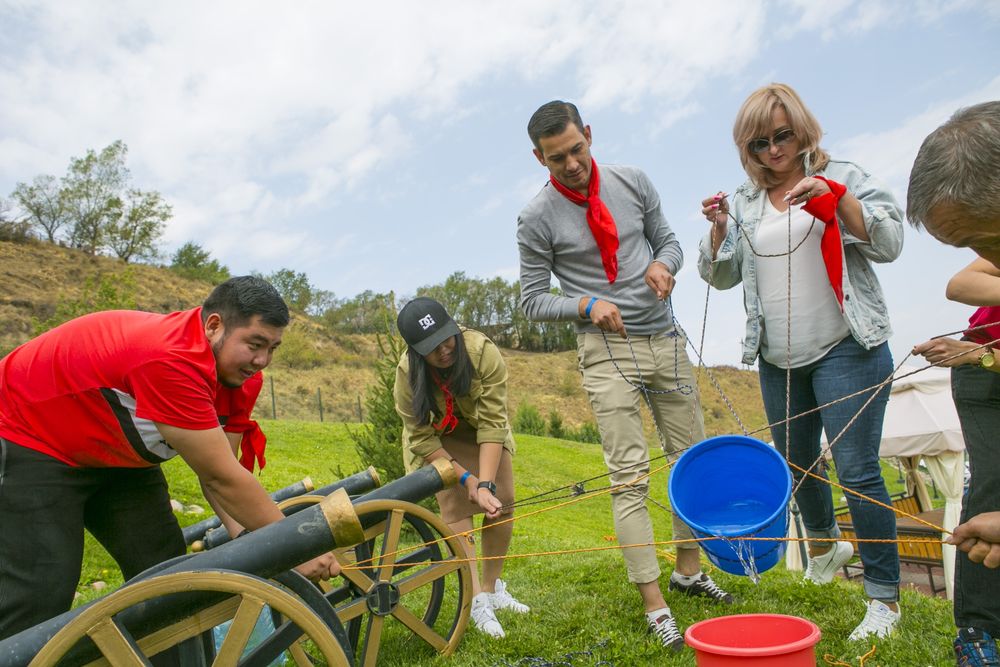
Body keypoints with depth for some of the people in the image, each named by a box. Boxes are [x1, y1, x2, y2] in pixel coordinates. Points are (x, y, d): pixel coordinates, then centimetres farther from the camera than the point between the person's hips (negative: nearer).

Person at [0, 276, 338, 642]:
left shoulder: (239, 374, -12)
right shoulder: (171, 361, -39)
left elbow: (217, 468, -10)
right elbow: (221, 477, -35)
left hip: (115, 453, 8)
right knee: (41, 593, -14)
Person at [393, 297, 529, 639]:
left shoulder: (483, 351, -36)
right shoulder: (407, 371, -32)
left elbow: (492, 424, -34)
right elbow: (421, 438, -23)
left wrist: (486, 483, -41)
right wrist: (466, 478, -27)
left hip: (481, 431, 1)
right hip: (437, 438, -1)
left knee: (502, 503, -3)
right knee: (455, 507, -16)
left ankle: (493, 587, 15)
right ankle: (478, 600, -11)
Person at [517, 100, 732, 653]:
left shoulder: (632, 182, 2)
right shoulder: (537, 219, -8)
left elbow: (668, 240, 13)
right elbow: (532, 301, -3)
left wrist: (663, 264, -11)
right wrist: (587, 305, -19)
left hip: (664, 339, 5)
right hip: (605, 349, -4)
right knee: (630, 477, -7)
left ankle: (688, 569, 32)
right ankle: (655, 605, 4)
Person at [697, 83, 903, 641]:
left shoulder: (841, 178, 0)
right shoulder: (745, 201, 10)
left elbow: (890, 243, -8)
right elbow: (722, 276, 9)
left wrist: (835, 197, -20)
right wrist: (719, 229, -9)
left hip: (845, 349, -4)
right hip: (778, 358, 5)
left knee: (858, 470, -9)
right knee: (796, 463, 17)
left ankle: (885, 596, 7)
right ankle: (826, 542, 46)